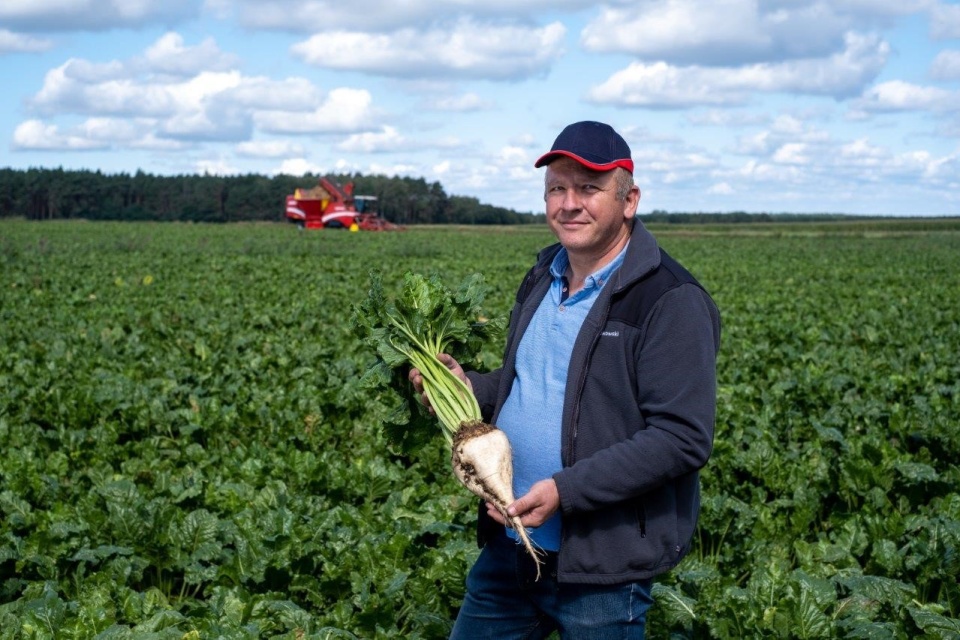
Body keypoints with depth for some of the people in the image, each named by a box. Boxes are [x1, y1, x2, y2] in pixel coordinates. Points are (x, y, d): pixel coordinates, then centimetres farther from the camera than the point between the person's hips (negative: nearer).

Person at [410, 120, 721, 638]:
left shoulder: (669, 302, -16)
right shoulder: (543, 279, 10)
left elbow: (683, 439, -22)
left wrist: (566, 490, -27)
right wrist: (468, 387, 1)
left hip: (603, 565, -7)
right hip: (510, 543, 8)